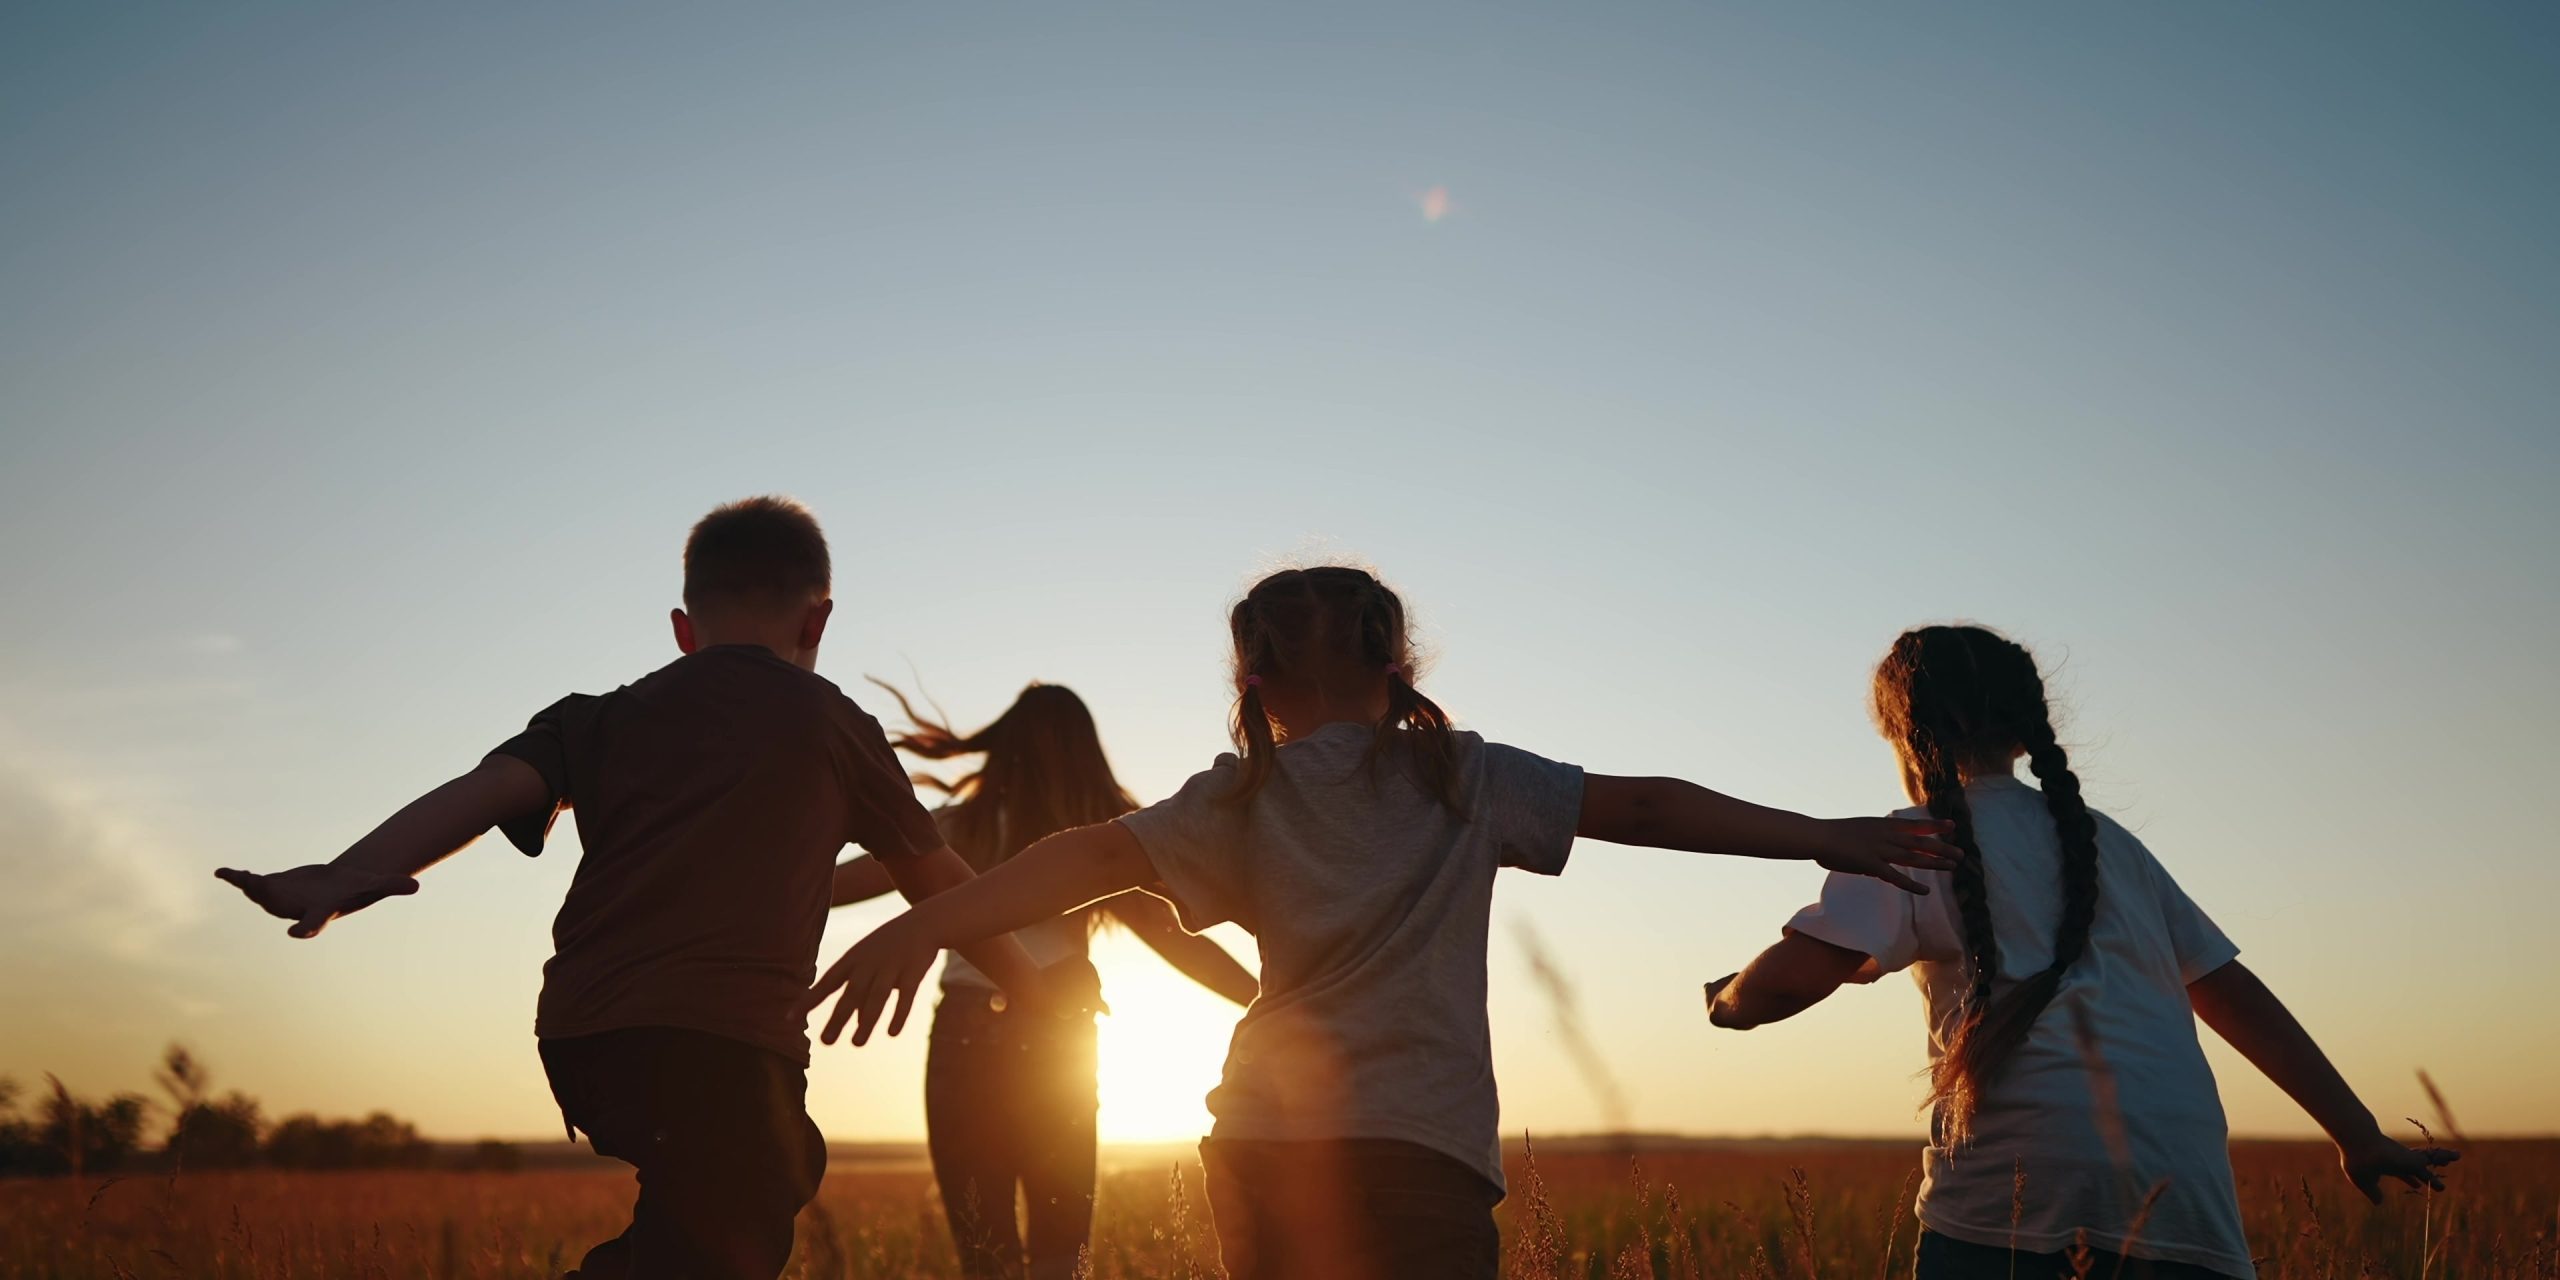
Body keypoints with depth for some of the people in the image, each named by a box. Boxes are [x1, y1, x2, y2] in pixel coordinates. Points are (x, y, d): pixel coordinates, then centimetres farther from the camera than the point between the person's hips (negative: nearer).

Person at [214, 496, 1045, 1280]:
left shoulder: (607, 716, 20)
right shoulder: (828, 722, 14)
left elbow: (484, 791, 0)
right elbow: (941, 883, 24)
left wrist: (347, 875, -13)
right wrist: (1031, 991, 38)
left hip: (582, 1034, 6)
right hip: (718, 1039, -6)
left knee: (777, 1172, 28)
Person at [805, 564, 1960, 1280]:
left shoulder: (1236, 800, 10)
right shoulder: (1463, 778, 8)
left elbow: (1096, 854, -4)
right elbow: (1643, 808, 7)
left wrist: (928, 924, -14)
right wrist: (1823, 839, 10)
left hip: (1262, 1152, 3)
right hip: (1419, 1152, -3)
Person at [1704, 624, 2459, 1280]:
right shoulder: (2105, 841, 25)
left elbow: (1795, 978, -6)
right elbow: (2234, 994, 24)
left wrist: (1728, 1000, 16)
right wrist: (2358, 1134, 28)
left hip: (2018, 1190, -5)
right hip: (2186, 1198, 5)